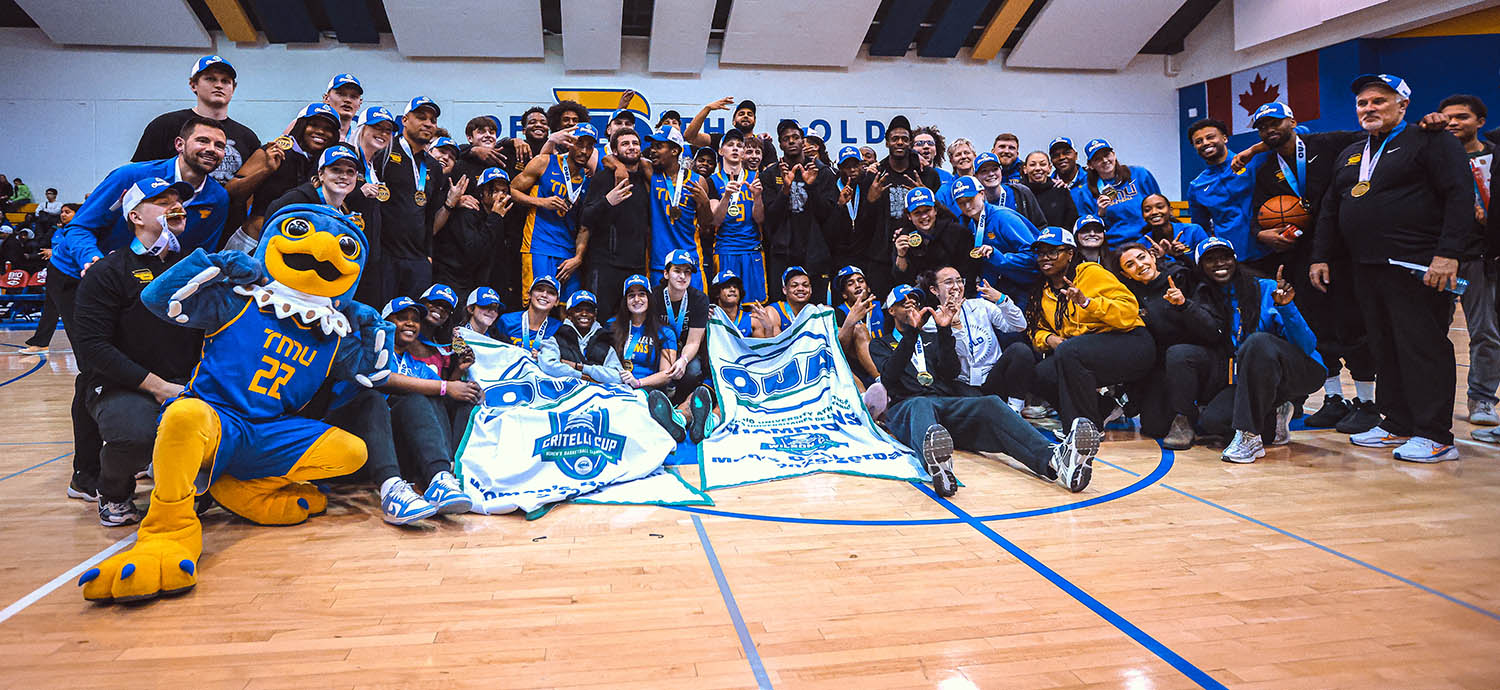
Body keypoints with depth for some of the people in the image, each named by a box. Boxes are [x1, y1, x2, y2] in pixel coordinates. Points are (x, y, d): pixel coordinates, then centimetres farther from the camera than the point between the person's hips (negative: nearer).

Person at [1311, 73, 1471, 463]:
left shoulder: (1431, 142, 0)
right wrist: (1320, 256, 17)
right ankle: (1398, 426, 17)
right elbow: (1330, 210, 26)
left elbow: (1460, 196, -9)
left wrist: (1448, 253, -18)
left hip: (1416, 269, -7)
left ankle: (1435, 436, -3)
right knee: (1385, 350, 9)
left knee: (1423, 349, -7)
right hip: (1367, 270, 7)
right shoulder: (1350, 155, 22)